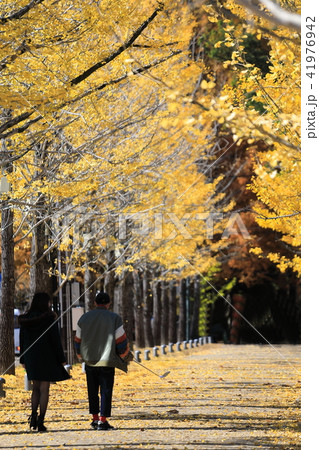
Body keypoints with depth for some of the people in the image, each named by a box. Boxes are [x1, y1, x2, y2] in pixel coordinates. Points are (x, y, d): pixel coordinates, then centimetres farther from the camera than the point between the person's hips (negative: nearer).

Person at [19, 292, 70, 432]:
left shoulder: (26, 319, 3)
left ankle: (33, 415, 4)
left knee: (36, 387, 18)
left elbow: (22, 340, 6)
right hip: (47, 357, -4)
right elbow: (56, 340, -11)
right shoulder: (49, 318, -11)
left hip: (31, 357, 4)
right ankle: (41, 421, -2)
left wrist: (23, 360, 13)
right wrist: (61, 359, -4)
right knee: (44, 389, 1)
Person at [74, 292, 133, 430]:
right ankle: (102, 421, -5)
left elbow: (78, 341, 11)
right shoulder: (114, 319, -5)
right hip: (107, 362, -3)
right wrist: (125, 356, 12)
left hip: (89, 361, 3)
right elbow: (121, 341, -6)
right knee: (106, 391, 0)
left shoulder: (84, 318, 6)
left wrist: (81, 356, 28)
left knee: (92, 391, 14)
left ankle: (95, 418, 17)